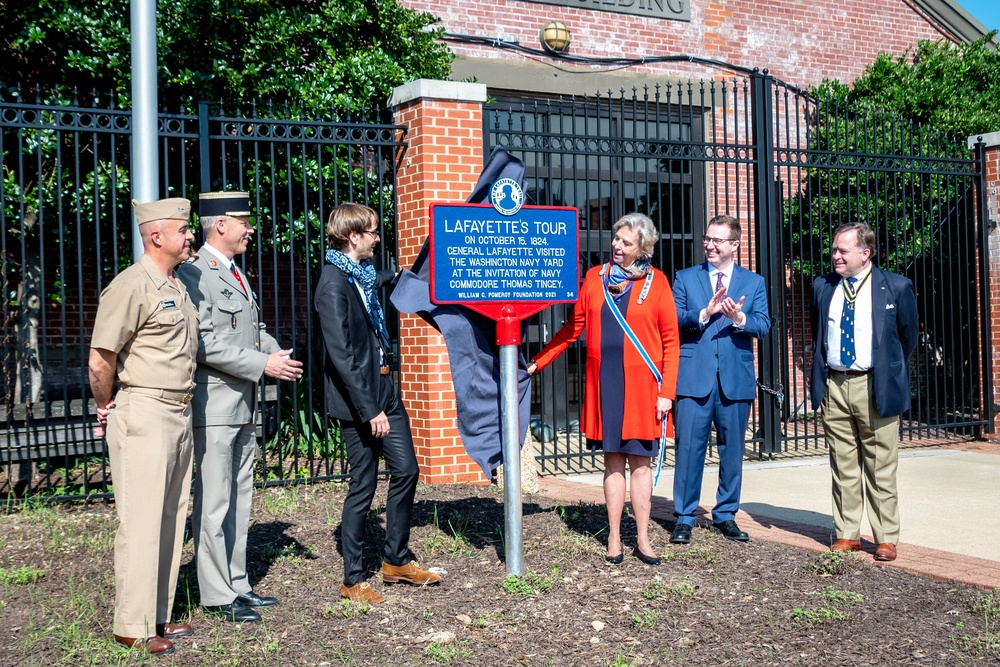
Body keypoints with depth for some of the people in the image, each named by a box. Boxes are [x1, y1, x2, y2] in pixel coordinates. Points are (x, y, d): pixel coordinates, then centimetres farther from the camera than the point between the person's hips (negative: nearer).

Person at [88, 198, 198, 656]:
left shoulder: (177, 286, 15)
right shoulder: (132, 286, -13)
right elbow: (100, 362, -13)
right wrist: (107, 408, 0)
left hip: (179, 413, 9)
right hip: (144, 416, -9)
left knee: (171, 517, 11)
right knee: (141, 520, -4)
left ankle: (158, 616, 21)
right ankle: (132, 627, 4)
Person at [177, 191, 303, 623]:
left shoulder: (236, 274, 18)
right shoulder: (194, 275, -13)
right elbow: (205, 344, -20)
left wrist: (277, 353, 4)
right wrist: (263, 364, -19)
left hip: (245, 406, 10)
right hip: (214, 406, -10)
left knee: (239, 499, 15)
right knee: (214, 503, -2)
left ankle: (237, 584, 24)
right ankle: (217, 595, 6)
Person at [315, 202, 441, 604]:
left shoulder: (364, 274, 8)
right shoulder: (333, 286, -18)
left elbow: (387, 279, 36)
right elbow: (341, 356, -23)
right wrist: (370, 411, -23)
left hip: (383, 390, 9)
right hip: (358, 400, -9)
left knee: (406, 470, 12)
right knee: (363, 486, -1)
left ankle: (397, 560, 27)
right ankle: (353, 581, 13)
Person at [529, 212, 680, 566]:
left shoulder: (656, 282, 0)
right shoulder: (595, 278, 8)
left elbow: (671, 340, -2)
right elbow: (572, 328, 10)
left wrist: (666, 391, -8)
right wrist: (536, 363, 4)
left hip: (641, 384, -2)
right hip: (603, 383, 2)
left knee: (640, 462, 3)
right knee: (613, 461, 7)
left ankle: (643, 540, 12)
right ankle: (614, 539, 14)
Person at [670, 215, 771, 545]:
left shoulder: (754, 282, 10)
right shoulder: (686, 278, 9)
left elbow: (763, 325, -1)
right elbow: (673, 319, -3)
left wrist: (739, 318, -20)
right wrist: (705, 313, -19)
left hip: (736, 377, 2)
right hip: (694, 376, -1)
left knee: (732, 448, 8)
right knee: (689, 446, -3)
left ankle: (725, 515, 20)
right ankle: (684, 518, 6)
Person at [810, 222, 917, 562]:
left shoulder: (896, 287, -1)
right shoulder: (822, 286, 9)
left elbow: (908, 335, 10)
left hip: (876, 389, -3)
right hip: (833, 387, 3)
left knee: (880, 468, 1)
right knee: (843, 467, 9)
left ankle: (887, 539, 11)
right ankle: (847, 534, 18)